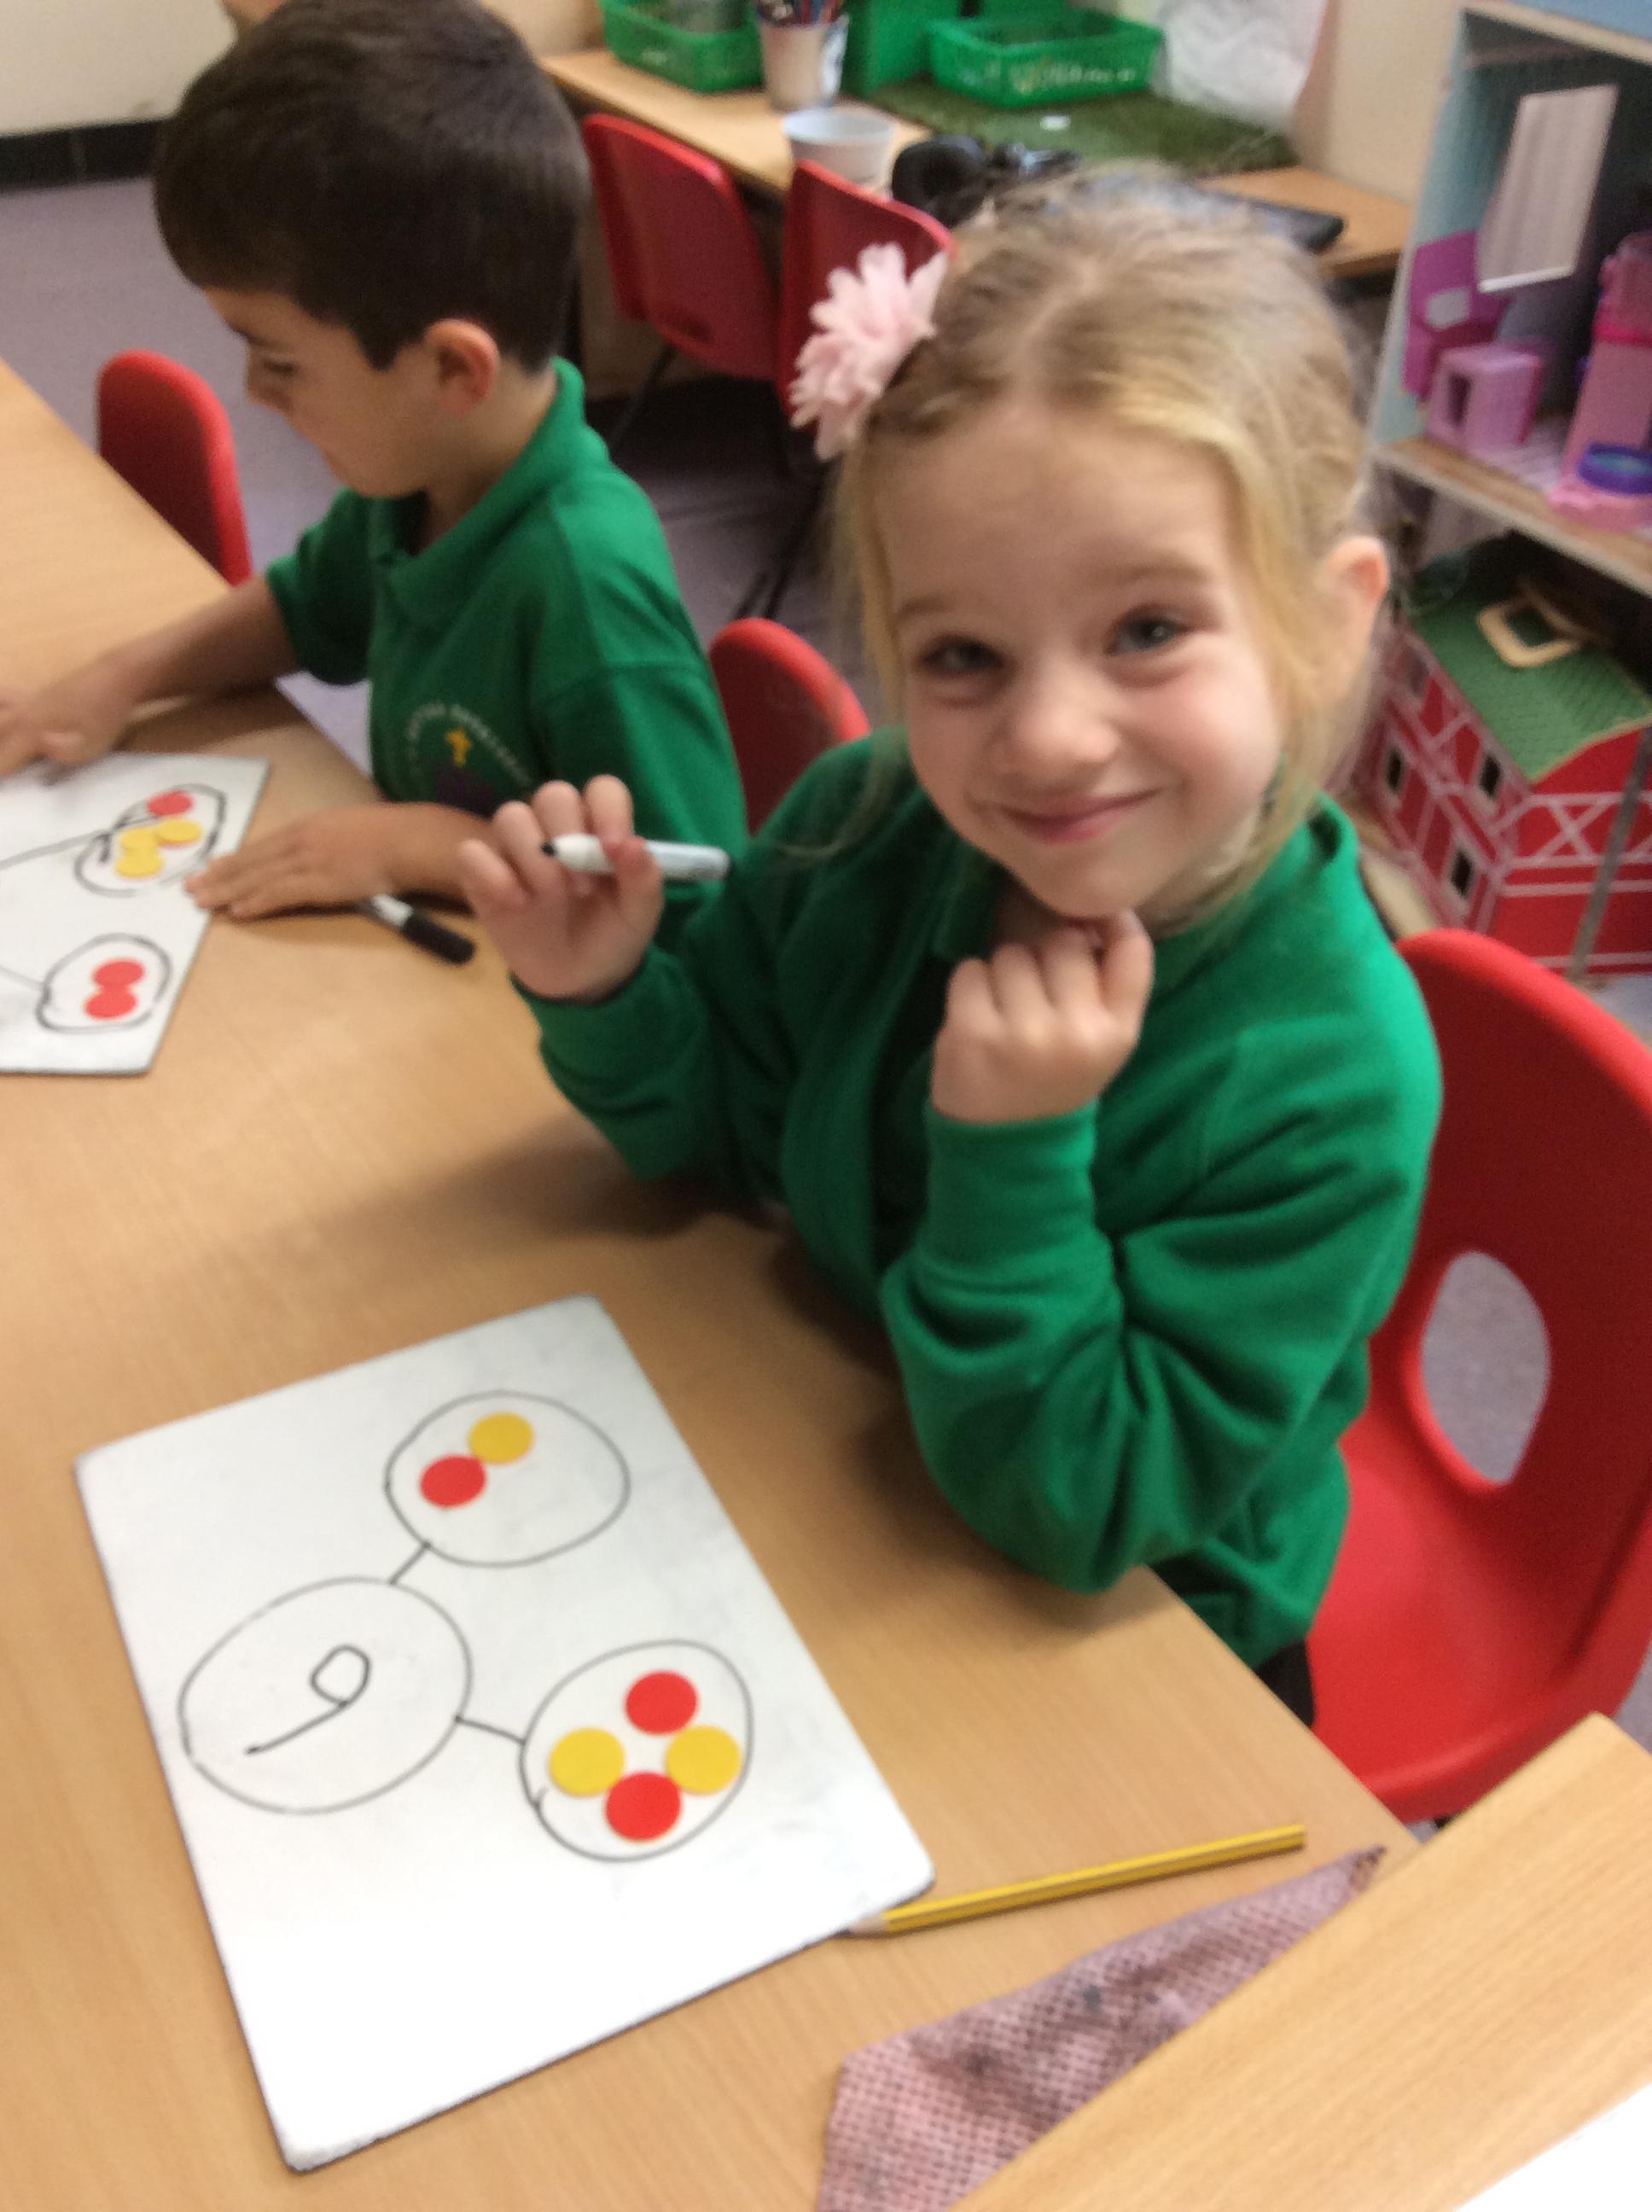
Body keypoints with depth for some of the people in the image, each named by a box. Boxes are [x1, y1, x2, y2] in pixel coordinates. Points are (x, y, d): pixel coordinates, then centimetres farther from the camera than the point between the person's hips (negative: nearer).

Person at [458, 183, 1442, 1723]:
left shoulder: (1332, 1083, -32)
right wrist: (601, 993, -23)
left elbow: (1073, 1515, -25)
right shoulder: (858, 828, -19)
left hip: (1140, 1649, -3)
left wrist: (1016, 1157, -38)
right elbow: (718, 1121, -2)